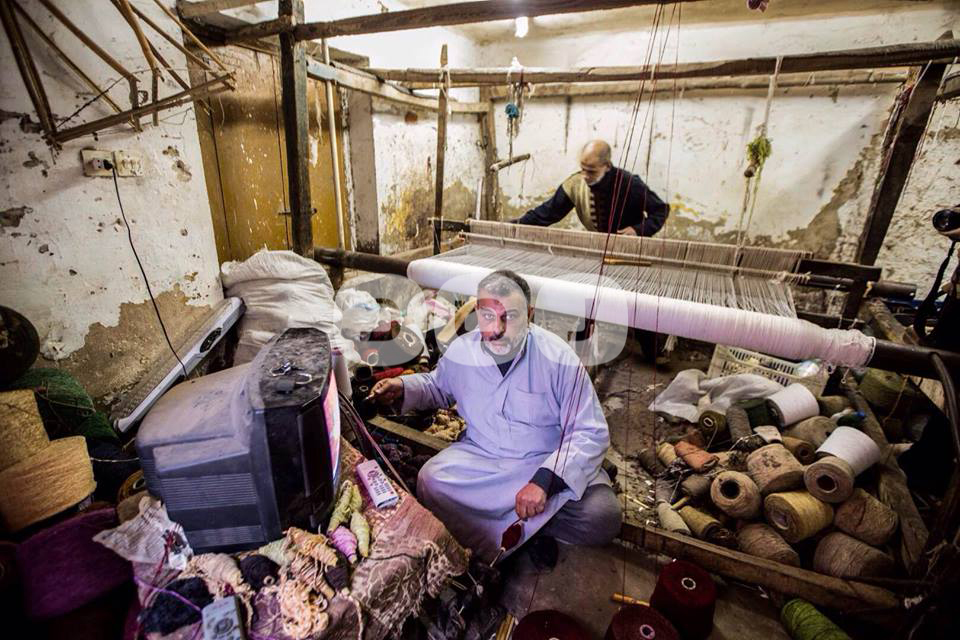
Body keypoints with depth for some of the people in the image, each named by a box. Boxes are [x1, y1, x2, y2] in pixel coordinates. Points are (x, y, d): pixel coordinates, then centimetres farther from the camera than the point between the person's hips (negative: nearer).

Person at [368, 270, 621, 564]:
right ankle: (535, 530, -5)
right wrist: (403, 388, -6)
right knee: (428, 482, -21)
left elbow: (590, 433, -17)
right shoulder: (460, 351, -8)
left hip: (551, 461, -2)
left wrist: (545, 479, -31)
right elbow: (438, 387, 15)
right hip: (480, 456, 3)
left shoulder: (559, 358, -20)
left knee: (602, 517, -23)